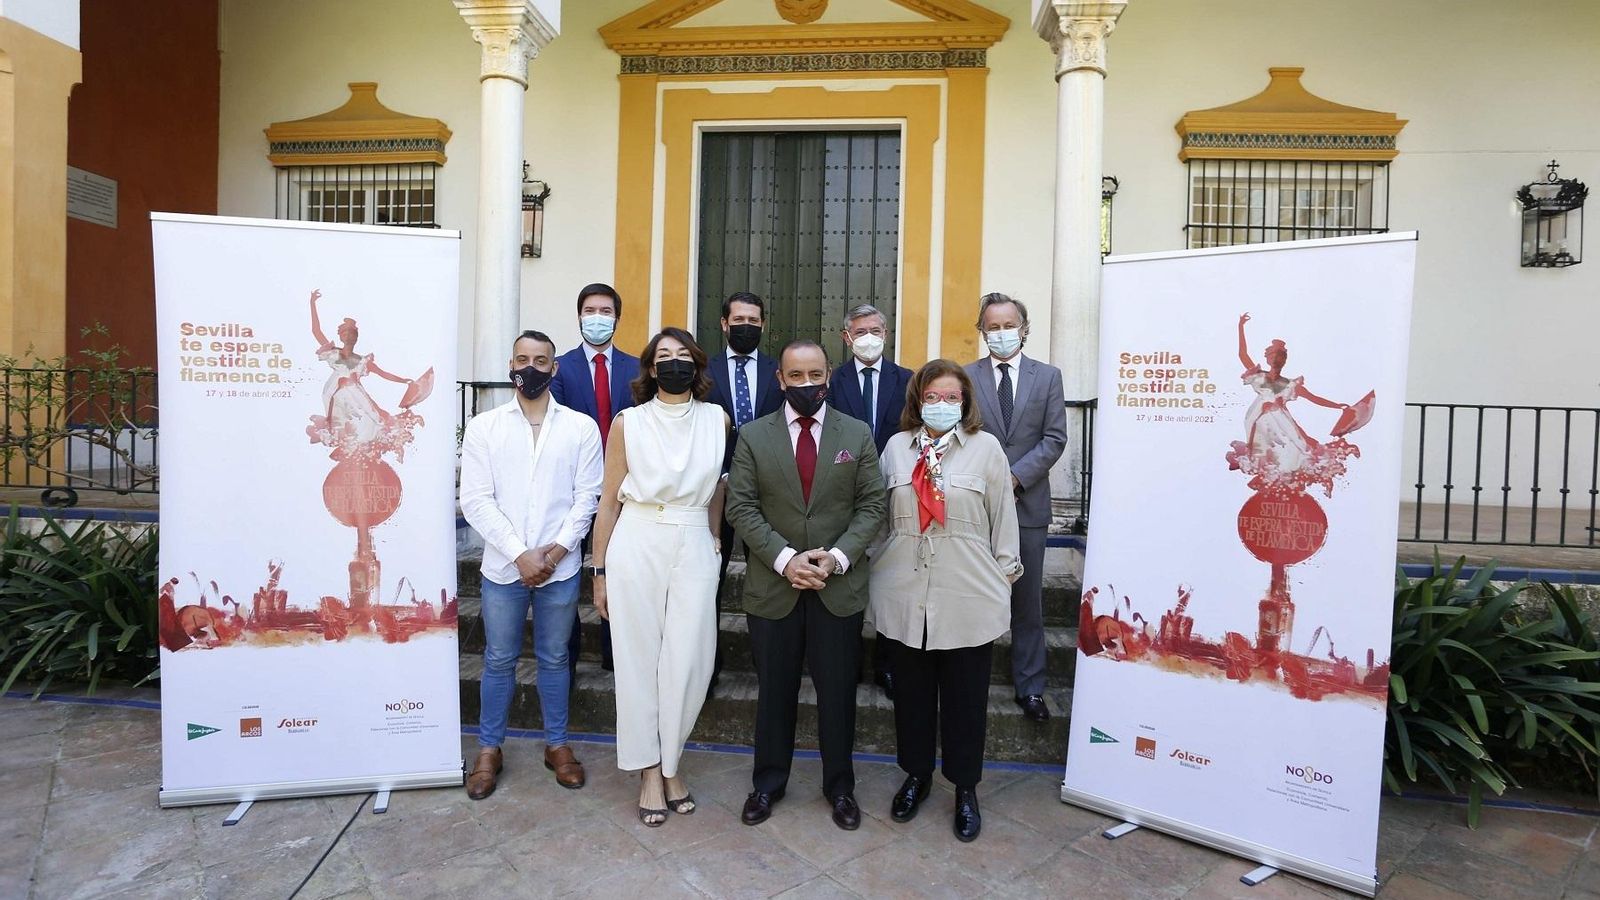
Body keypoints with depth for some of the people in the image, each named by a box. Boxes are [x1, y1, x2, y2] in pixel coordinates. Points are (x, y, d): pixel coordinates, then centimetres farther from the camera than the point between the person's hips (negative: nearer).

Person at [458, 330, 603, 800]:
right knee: (499, 660, 13)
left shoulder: (581, 427, 0)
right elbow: (475, 500, -6)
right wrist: (520, 554, -13)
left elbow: (587, 497, -2)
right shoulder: (483, 426, 0)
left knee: (554, 659, 14)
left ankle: (556, 743, 30)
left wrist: (556, 550, -12)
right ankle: (489, 748, 30)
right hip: (503, 567, 0)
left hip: (560, 567, 0)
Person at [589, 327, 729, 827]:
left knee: (688, 663, 0)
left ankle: (670, 763, 22)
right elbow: (609, 502, 4)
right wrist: (599, 571, 4)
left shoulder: (717, 420, 5)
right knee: (639, 658, 6)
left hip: (695, 550, 1)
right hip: (637, 547, -1)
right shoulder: (628, 423, 0)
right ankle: (649, 770, 21)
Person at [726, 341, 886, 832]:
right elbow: (741, 508, -4)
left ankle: (840, 787, 31)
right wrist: (784, 559, -15)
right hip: (772, 585, 0)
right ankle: (768, 783, 33)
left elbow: (871, 506, 0)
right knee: (774, 692, 14)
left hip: (839, 587, 0)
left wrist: (837, 557, -14)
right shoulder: (753, 436, 1)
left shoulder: (858, 435, 2)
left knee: (837, 693, 11)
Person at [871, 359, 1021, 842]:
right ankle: (916, 775, 35)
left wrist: (1005, 574, 4)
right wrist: (876, 565, 6)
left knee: (965, 695, 10)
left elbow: (1003, 517, 3)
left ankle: (965, 788, 30)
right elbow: (878, 511, 8)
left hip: (968, 597, -2)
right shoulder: (897, 446, 4)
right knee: (911, 690, 14)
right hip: (906, 593, 2)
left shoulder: (986, 447, -1)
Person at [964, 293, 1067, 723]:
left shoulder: (1048, 376, 6)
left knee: (1028, 603, 8)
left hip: (1028, 502, 1)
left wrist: (1015, 477, -11)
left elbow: (1054, 439, 0)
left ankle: (1029, 687, 20)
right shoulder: (966, 377, 4)